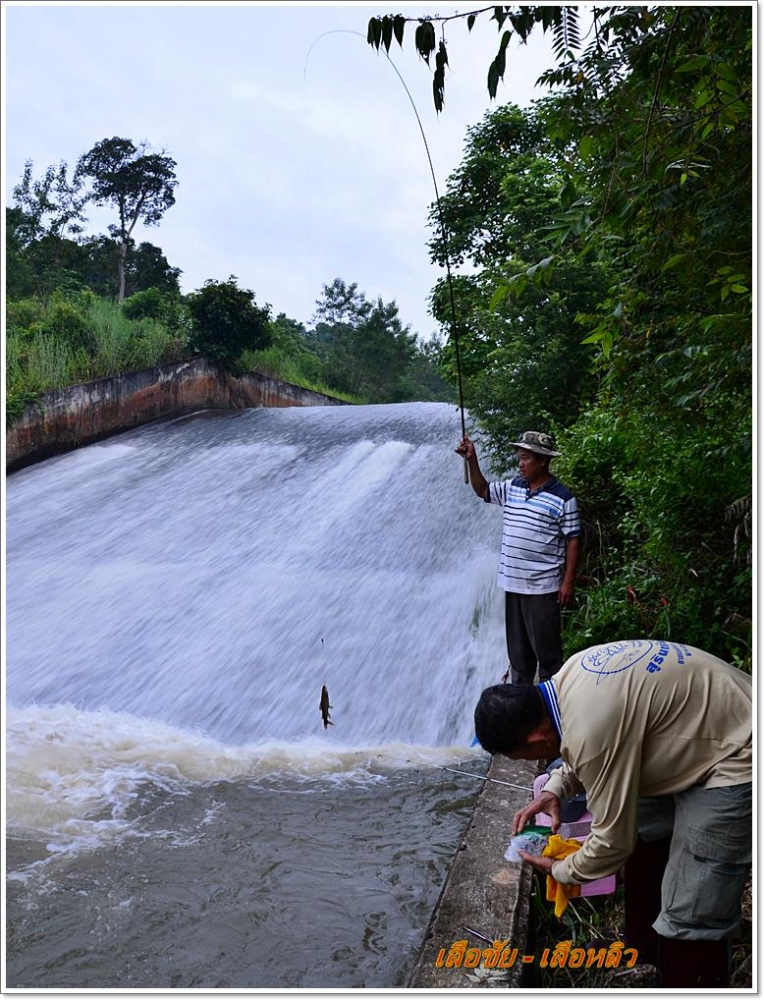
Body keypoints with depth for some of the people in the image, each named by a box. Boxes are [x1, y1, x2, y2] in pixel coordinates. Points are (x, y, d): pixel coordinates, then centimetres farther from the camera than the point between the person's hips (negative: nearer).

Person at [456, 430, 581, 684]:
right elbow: (482, 490, 19)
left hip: (542, 587, -6)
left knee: (546, 647, 4)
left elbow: (573, 541, -9)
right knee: (517, 647, 17)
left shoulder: (562, 498, -10)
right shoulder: (512, 488, 7)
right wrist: (472, 460, 5)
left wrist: (568, 582, -12)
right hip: (512, 584, 6)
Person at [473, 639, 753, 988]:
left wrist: (561, 871, -2)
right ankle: (645, 949, 43)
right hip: (700, 730, 10)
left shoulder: (591, 730, -32)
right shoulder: (567, 679, -5)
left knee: (691, 917, -6)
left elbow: (614, 839, -19)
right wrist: (555, 789, 1)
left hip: (736, 760, -10)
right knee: (645, 838, 24)